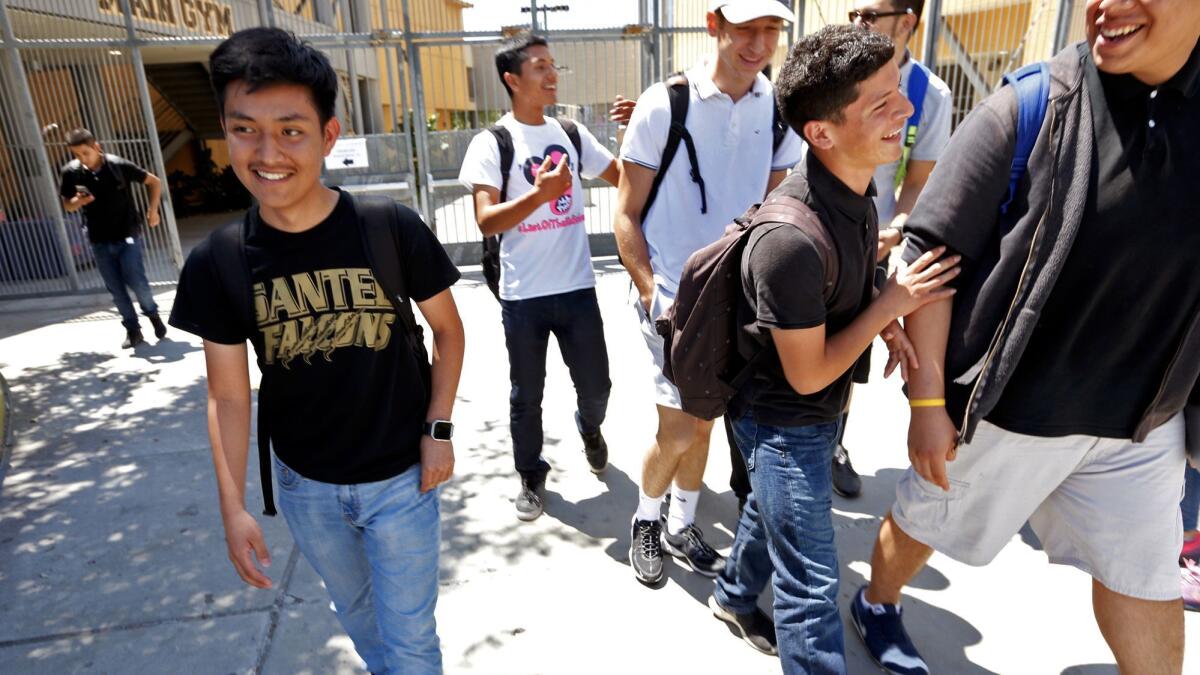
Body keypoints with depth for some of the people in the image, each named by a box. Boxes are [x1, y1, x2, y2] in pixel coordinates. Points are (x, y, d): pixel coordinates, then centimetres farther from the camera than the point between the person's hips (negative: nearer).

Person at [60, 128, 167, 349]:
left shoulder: (118, 165, -11)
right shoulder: (71, 172, -4)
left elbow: (155, 182, 2)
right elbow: (68, 206, 9)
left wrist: (152, 210, -3)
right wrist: (79, 201, -14)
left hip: (127, 235, -3)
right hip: (100, 241, 3)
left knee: (136, 280, -11)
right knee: (115, 289, 4)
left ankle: (153, 313, 16)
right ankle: (133, 329, 16)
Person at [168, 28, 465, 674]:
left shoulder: (393, 230, -18)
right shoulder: (216, 264, -12)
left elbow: (447, 329, -5)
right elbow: (228, 395, -4)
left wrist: (438, 428, -10)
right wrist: (233, 506, -7)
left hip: (401, 477, -2)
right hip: (304, 485, 3)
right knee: (355, 609, 28)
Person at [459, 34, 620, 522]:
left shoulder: (572, 134, 7)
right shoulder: (491, 143, -7)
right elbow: (486, 221, -15)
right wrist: (539, 194, -28)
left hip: (578, 288, 3)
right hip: (524, 296, -3)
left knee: (596, 384, 12)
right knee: (526, 395, 10)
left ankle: (589, 428, 47)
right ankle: (532, 476, 33)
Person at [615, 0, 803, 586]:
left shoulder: (779, 109, 0)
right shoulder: (663, 105, -10)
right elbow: (626, 215, -6)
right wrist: (651, 293, -14)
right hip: (674, 298, -4)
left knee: (704, 422, 16)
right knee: (677, 432, -2)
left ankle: (681, 527, 37)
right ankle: (646, 520, 29)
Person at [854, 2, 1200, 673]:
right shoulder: (1028, 110, -16)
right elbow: (928, 255, -16)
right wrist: (927, 400, -17)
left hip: (1142, 417, 4)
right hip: (1004, 404, -4)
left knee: (1146, 580, 16)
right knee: (924, 522, 17)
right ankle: (877, 606, 46)